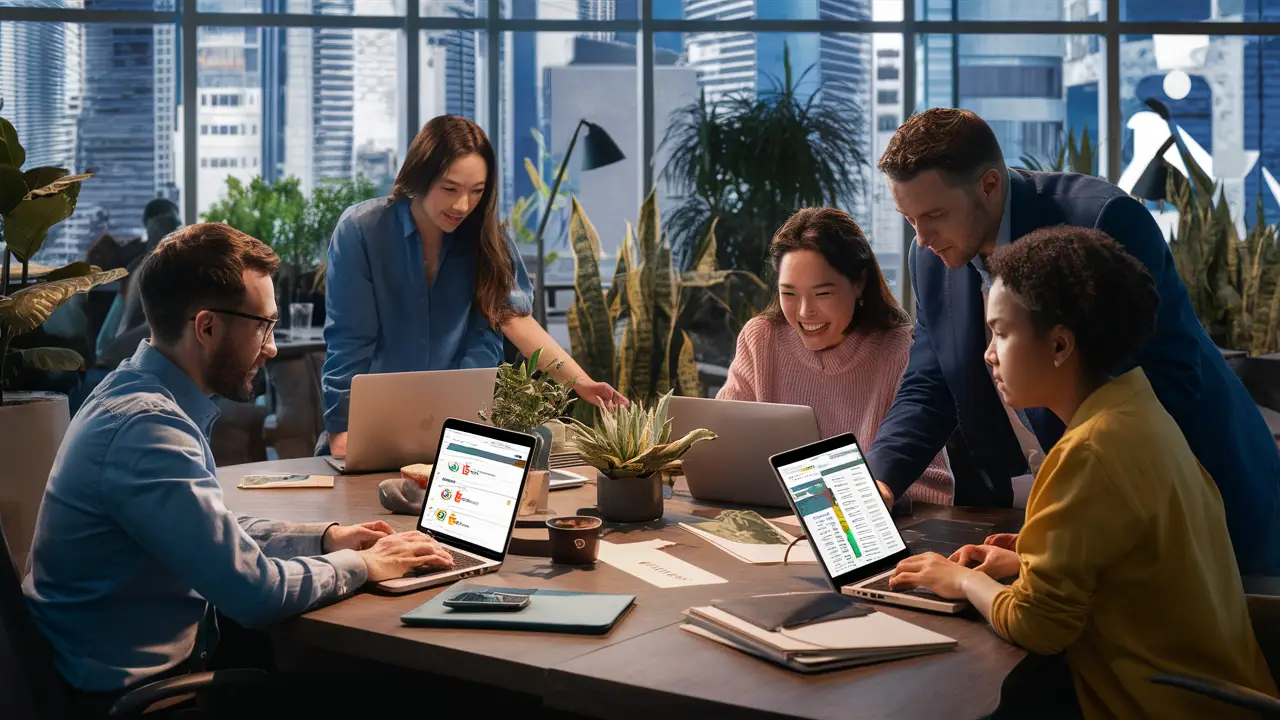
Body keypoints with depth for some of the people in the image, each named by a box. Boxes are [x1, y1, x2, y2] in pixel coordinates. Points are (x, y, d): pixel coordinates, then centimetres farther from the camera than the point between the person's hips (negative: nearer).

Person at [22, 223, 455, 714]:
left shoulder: (140, 394, 4)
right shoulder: (148, 428, -26)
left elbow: (216, 533, 17)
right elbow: (257, 591, -26)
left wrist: (325, 538, 7)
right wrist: (361, 565, -10)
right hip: (134, 687, -8)